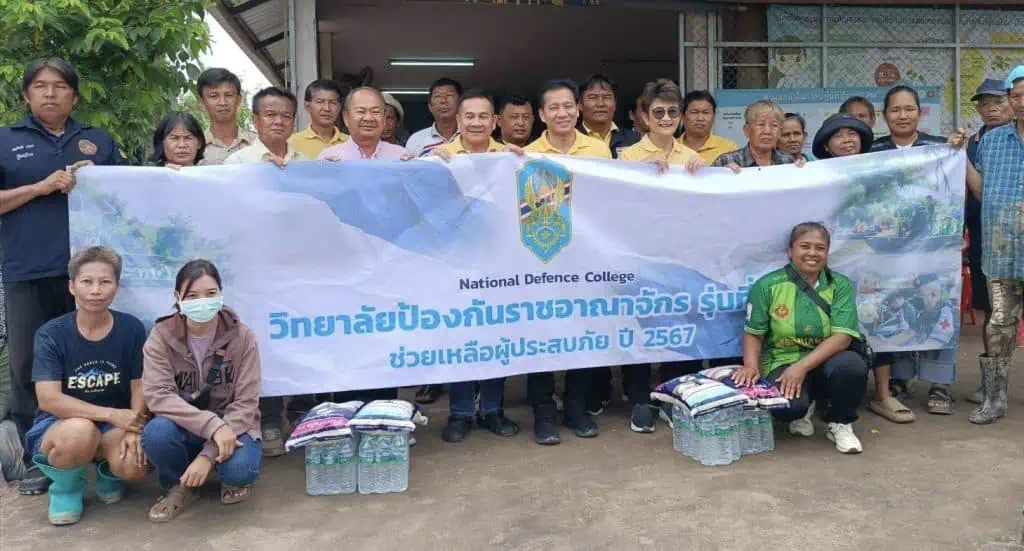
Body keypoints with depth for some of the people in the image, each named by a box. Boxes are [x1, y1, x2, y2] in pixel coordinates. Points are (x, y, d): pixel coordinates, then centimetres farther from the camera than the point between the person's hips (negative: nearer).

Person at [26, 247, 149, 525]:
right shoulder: (50, 334, -11)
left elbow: (139, 387, -5)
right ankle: (65, 487, -2)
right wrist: (110, 414, -27)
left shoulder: (131, 329, -6)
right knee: (81, 432, -38)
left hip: (116, 424, 2)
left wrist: (134, 431, -23)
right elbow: (48, 399, -19)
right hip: (58, 424, -1)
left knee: (136, 466, -29)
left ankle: (107, 469, 11)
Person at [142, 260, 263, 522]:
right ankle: (179, 487, 0)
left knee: (240, 469, -32)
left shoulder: (242, 336, -12)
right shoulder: (161, 337, -10)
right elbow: (157, 395, -21)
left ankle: (232, 477, 8)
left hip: (231, 426, -1)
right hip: (185, 428, 1)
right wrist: (211, 424, -35)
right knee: (156, 432, -32)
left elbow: (245, 404, -14)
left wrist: (208, 454, -25)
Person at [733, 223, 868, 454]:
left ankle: (840, 423, 0)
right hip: (782, 362, -1)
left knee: (852, 365, -33)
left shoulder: (841, 285, -2)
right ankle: (801, 412, 11)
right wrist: (751, 366, -17)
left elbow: (842, 336, -12)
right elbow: (753, 333, 2)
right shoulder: (767, 286, -4)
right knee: (787, 406, -33)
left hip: (825, 359, 2)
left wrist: (802, 366, -23)